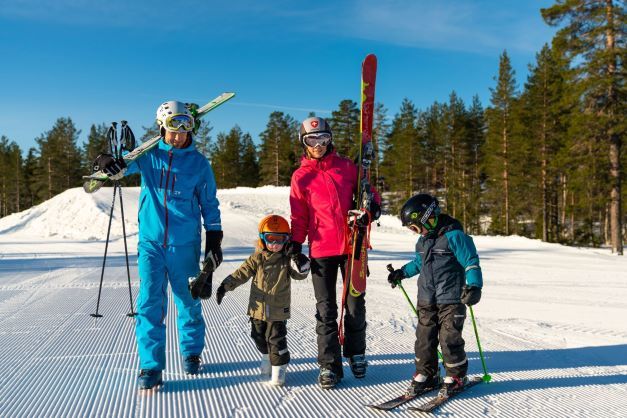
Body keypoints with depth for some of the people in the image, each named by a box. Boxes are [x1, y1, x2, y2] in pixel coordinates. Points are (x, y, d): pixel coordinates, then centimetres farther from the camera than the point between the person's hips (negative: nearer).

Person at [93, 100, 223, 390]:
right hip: (151, 241, 0)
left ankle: (191, 353, 30)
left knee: (188, 301, 11)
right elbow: (123, 166, -9)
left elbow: (209, 204, 7)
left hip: (185, 244, 0)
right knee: (150, 303, -3)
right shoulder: (149, 154, 3)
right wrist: (111, 164, -33)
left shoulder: (199, 163, 2)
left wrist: (214, 239, 2)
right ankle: (150, 366, 7)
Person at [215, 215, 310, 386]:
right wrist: (225, 286, -13)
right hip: (258, 308, 3)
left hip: (278, 311, -3)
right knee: (259, 337, 19)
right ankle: (267, 359, 43)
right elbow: (242, 273, -4)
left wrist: (301, 266, -32)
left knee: (277, 339, -4)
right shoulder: (257, 258, -4)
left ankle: (279, 369, 10)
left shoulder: (288, 260, -6)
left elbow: (299, 275, -9)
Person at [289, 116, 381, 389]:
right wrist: (296, 246, -2)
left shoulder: (346, 166, 8)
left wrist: (373, 206, -7)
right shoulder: (301, 176, 6)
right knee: (326, 309, 2)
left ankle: (356, 353, 30)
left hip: (352, 245, 1)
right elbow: (299, 216, 7)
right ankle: (329, 365, 10)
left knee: (355, 304, 10)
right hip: (322, 249, -1)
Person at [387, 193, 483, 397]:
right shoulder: (423, 240, 11)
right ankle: (426, 374, 20)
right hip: (426, 300, 7)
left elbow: (471, 262, -15)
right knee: (424, 337, 7)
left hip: (451, 299, -7)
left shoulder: (453, 236, -13)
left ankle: (457, 376, 15)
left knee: (449, 338, -4)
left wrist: (474, 285, -26)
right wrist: (402, 272, 29)